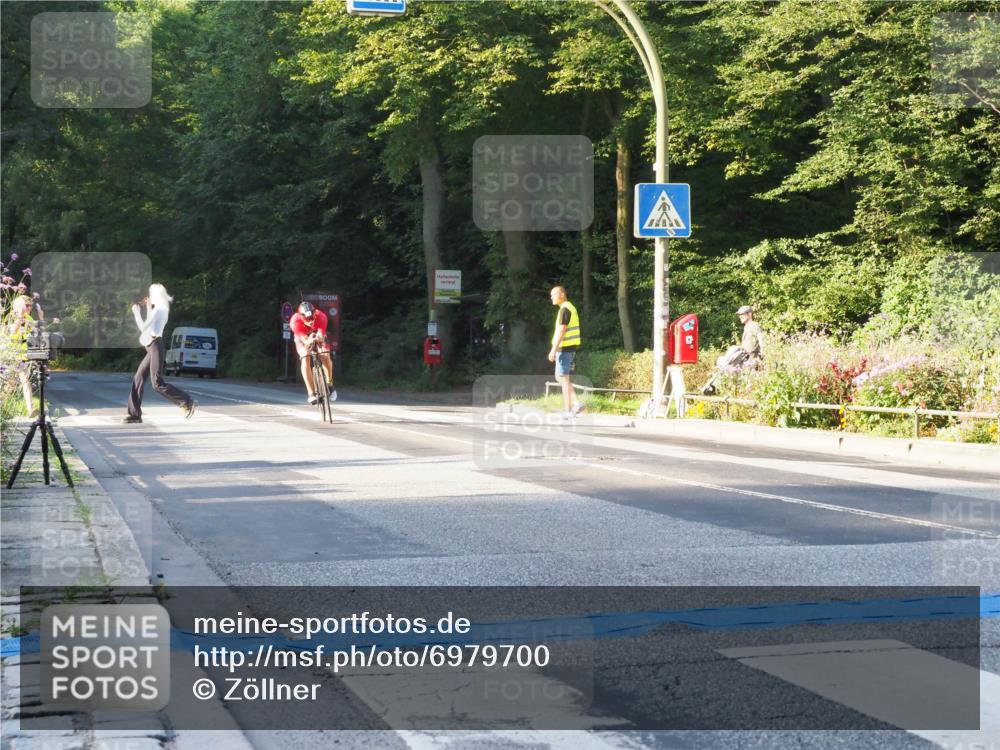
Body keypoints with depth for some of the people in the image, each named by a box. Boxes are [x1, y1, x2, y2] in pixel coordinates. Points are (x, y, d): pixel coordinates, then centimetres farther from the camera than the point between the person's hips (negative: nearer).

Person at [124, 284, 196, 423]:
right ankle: (135, 414, 6)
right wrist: (148, 308, 23)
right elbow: (148, 326, 25)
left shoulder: (158, 310, -11)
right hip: (152, 348, 10)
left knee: (157, 383, -14)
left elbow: (143, 327, -14)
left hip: (156, 347, -10)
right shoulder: (162, 310, 18)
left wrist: (136, 312, -3)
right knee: (138, 379, 7)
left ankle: (188, 402, -12)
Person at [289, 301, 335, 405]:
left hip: (318, 336, 1)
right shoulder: (295, 321, -36)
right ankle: (311, 393, -21)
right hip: (303, 339, -1)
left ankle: (330, 385, 0)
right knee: (305, 359, -24)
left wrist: (319, 337, -67)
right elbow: (304, 340, -40)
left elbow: (321, 335, -43)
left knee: (325, 356, -23)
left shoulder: (321, 316, -36)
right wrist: (309, 341, -64)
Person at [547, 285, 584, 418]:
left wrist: (553, 350, -20)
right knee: (560, 377, 15)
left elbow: (561, 331, -20)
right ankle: (575, 403, 6)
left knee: (564, 378, -4)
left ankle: (568, 410, -2)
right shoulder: (571, 308, 17)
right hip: (571, 347, 10)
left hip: (564, 347, -10)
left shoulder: (565, 309, -14)